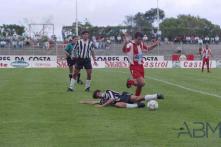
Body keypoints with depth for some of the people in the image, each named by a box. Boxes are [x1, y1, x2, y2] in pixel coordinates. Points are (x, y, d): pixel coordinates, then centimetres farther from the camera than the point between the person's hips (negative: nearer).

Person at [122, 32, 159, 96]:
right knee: (142, 83, -21)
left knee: (140, 84, 12)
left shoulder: (141, 44, 5)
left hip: (141, 66, 7)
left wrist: (154, 45, 5)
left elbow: (148, 48, 25)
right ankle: (130, 82, 9)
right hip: (134, 67, -7)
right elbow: (124, 50, -39)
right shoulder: (131, 45, -18)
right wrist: (125, 44, -60)